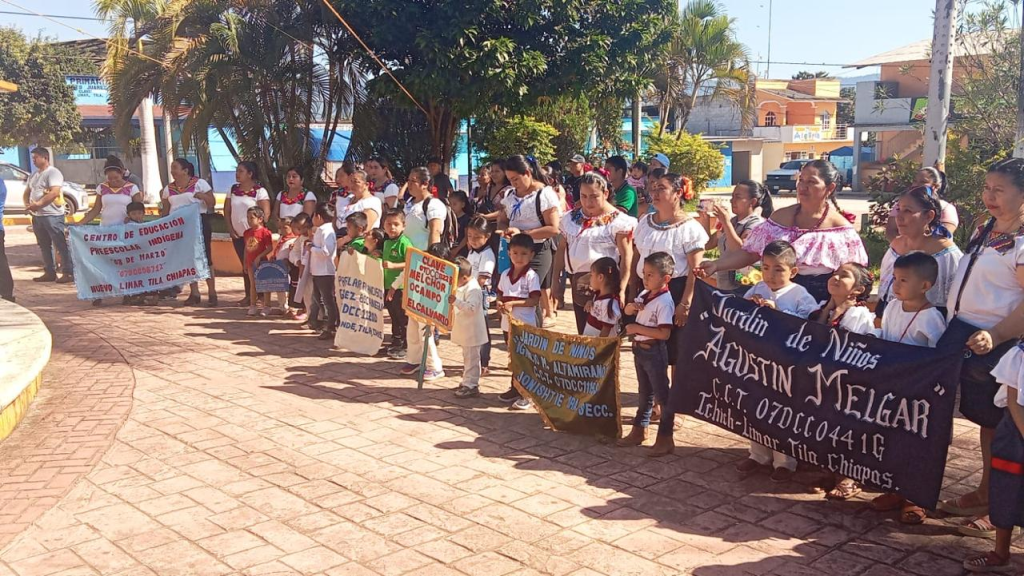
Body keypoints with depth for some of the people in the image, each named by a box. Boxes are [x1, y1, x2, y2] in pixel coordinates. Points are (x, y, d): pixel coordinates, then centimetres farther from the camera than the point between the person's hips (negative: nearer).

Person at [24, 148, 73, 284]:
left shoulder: (52, 173, -9)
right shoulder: (33, 176, 17)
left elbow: (54, 192, -21)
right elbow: (27, 192, 22)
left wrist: (38, 204, -24)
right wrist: (27, 204, 1)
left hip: (52, 215, -9)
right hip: (37, 215, 9)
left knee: (61, 245, -7)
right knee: (44, 246, 12)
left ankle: (68, 273, -6)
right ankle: (49, 272, 19)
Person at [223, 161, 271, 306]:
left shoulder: (259, 191, -9)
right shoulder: (233, 189, 8)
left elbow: (265, 213, -12)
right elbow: (227, 211, 11)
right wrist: (230, 229, 2)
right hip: (237, 234, 5)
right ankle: (249, 295, 15)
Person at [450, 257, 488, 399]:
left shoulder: (473, 289, -22)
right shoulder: (463, 286, 11)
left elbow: (471, 308, -32)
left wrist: (455, 301, -39)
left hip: (472, 332, -11)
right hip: (465, 331, 11)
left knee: (471, 358, -4)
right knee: (468, 357, 19)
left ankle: (471, 386, 1)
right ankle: (467, 382, 29)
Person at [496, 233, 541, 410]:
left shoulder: (531, 276, -11)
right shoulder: (505, 274, 6)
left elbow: (534, 300, -17)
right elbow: (500, 294, 15)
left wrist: (513, 303, -21)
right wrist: (499, 304, -7)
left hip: (525, 324, -6)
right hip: (508, 323, 6)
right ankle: (515, 388, 30)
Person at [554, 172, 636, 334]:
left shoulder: (618, 221, -9)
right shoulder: (570, 218, 9)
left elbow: (626, 257, -12)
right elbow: (562, 249, 14)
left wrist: (622, 289, -20)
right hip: (577, 284, 6)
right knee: (582, 332, 12)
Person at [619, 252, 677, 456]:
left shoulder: (664, 302, -21)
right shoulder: (645, 294, 5)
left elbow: (664, 333, -28)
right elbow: (629, 310, 20)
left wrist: (638, 328, -24)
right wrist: (632, 307, -4)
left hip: (654, 352, -9)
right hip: (640, 349, 9)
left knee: (662, 394, 0)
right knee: (644, 393, 21)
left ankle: (665, 438, 7)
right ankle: (639, 430, 33)